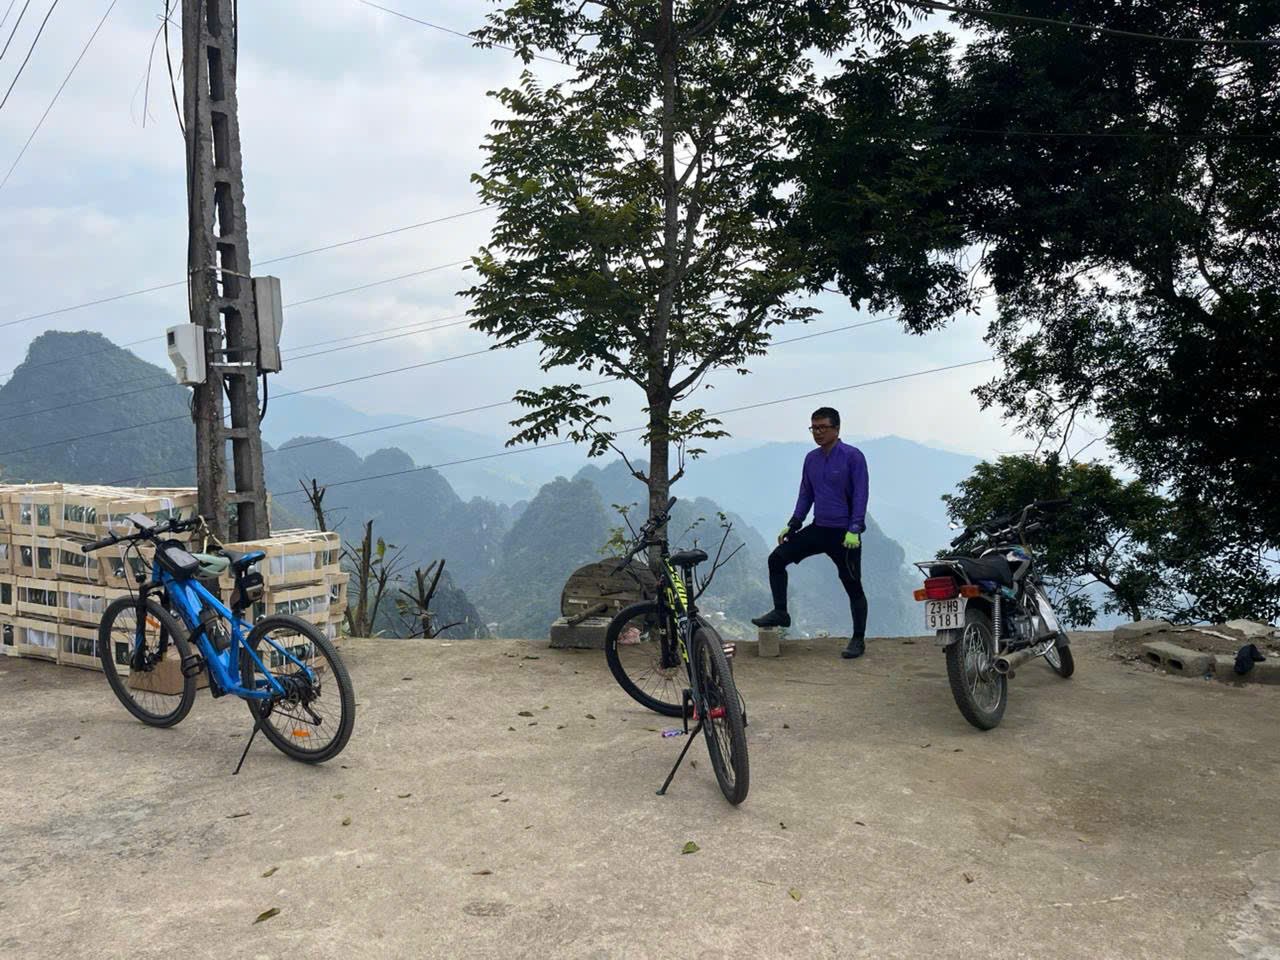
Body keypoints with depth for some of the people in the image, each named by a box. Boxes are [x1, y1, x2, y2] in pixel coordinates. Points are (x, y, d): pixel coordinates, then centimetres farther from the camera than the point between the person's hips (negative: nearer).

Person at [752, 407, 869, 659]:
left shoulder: (853, 456, -11)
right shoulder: (811, 458, 8)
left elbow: (860, 495, -14)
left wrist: (854, 530, -21)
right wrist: (792, 525, 8)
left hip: (845, 533, -6)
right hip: (818, 528, 6)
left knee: (853, 587, 2)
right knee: (777, 558, -5)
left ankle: (858, 641, 15)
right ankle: (780, 613, 5)